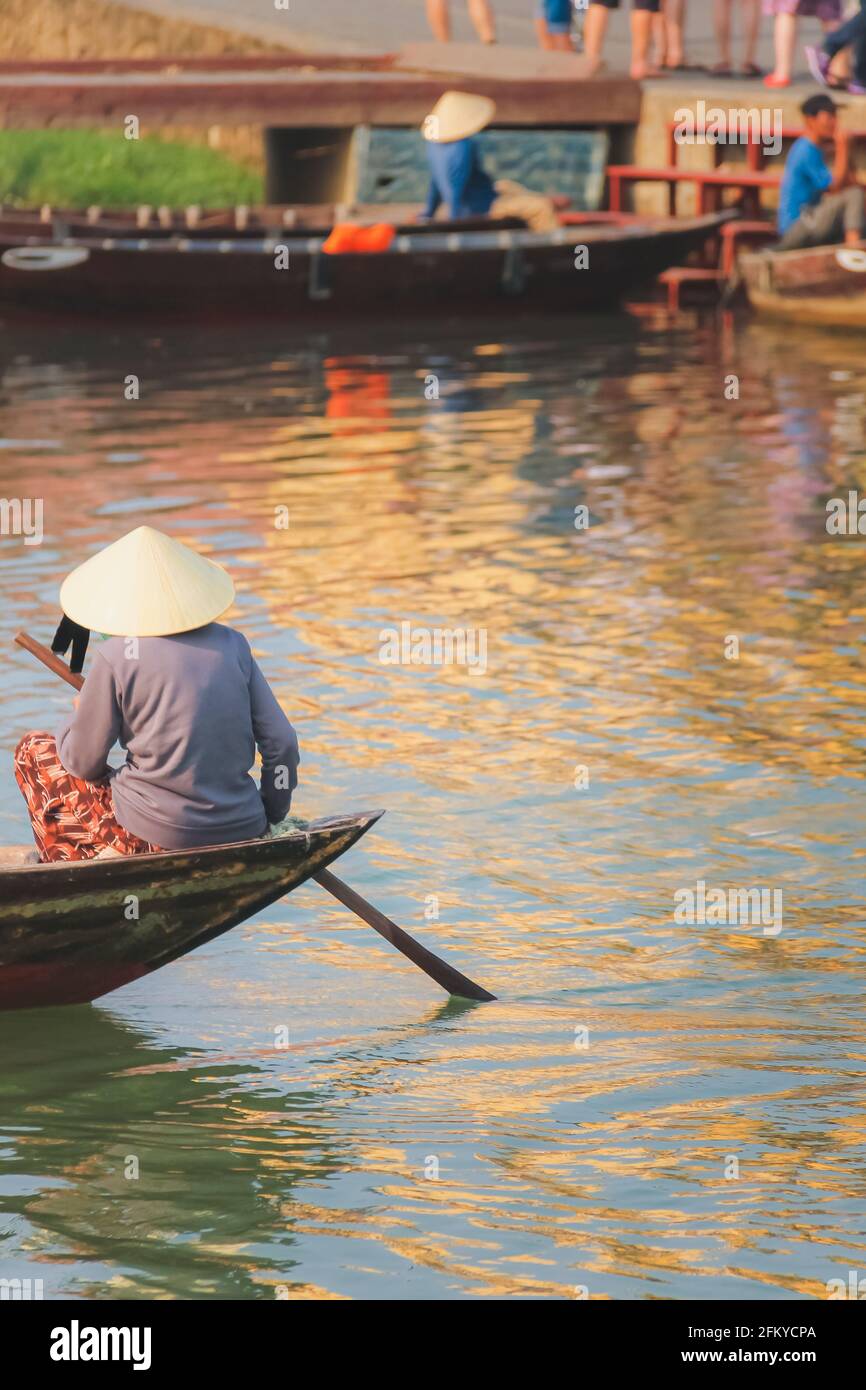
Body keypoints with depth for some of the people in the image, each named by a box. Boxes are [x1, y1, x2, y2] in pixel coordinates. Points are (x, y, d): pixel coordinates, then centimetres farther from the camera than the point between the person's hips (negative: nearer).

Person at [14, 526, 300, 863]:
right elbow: (282, 745, 2)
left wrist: (77, 716, 21)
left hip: (154, 837, -6)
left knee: (33, 751, 16)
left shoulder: (116, 657, -10)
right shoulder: (232, 644, 2)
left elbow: (82, 763, -2)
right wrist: (268, 822, 18)